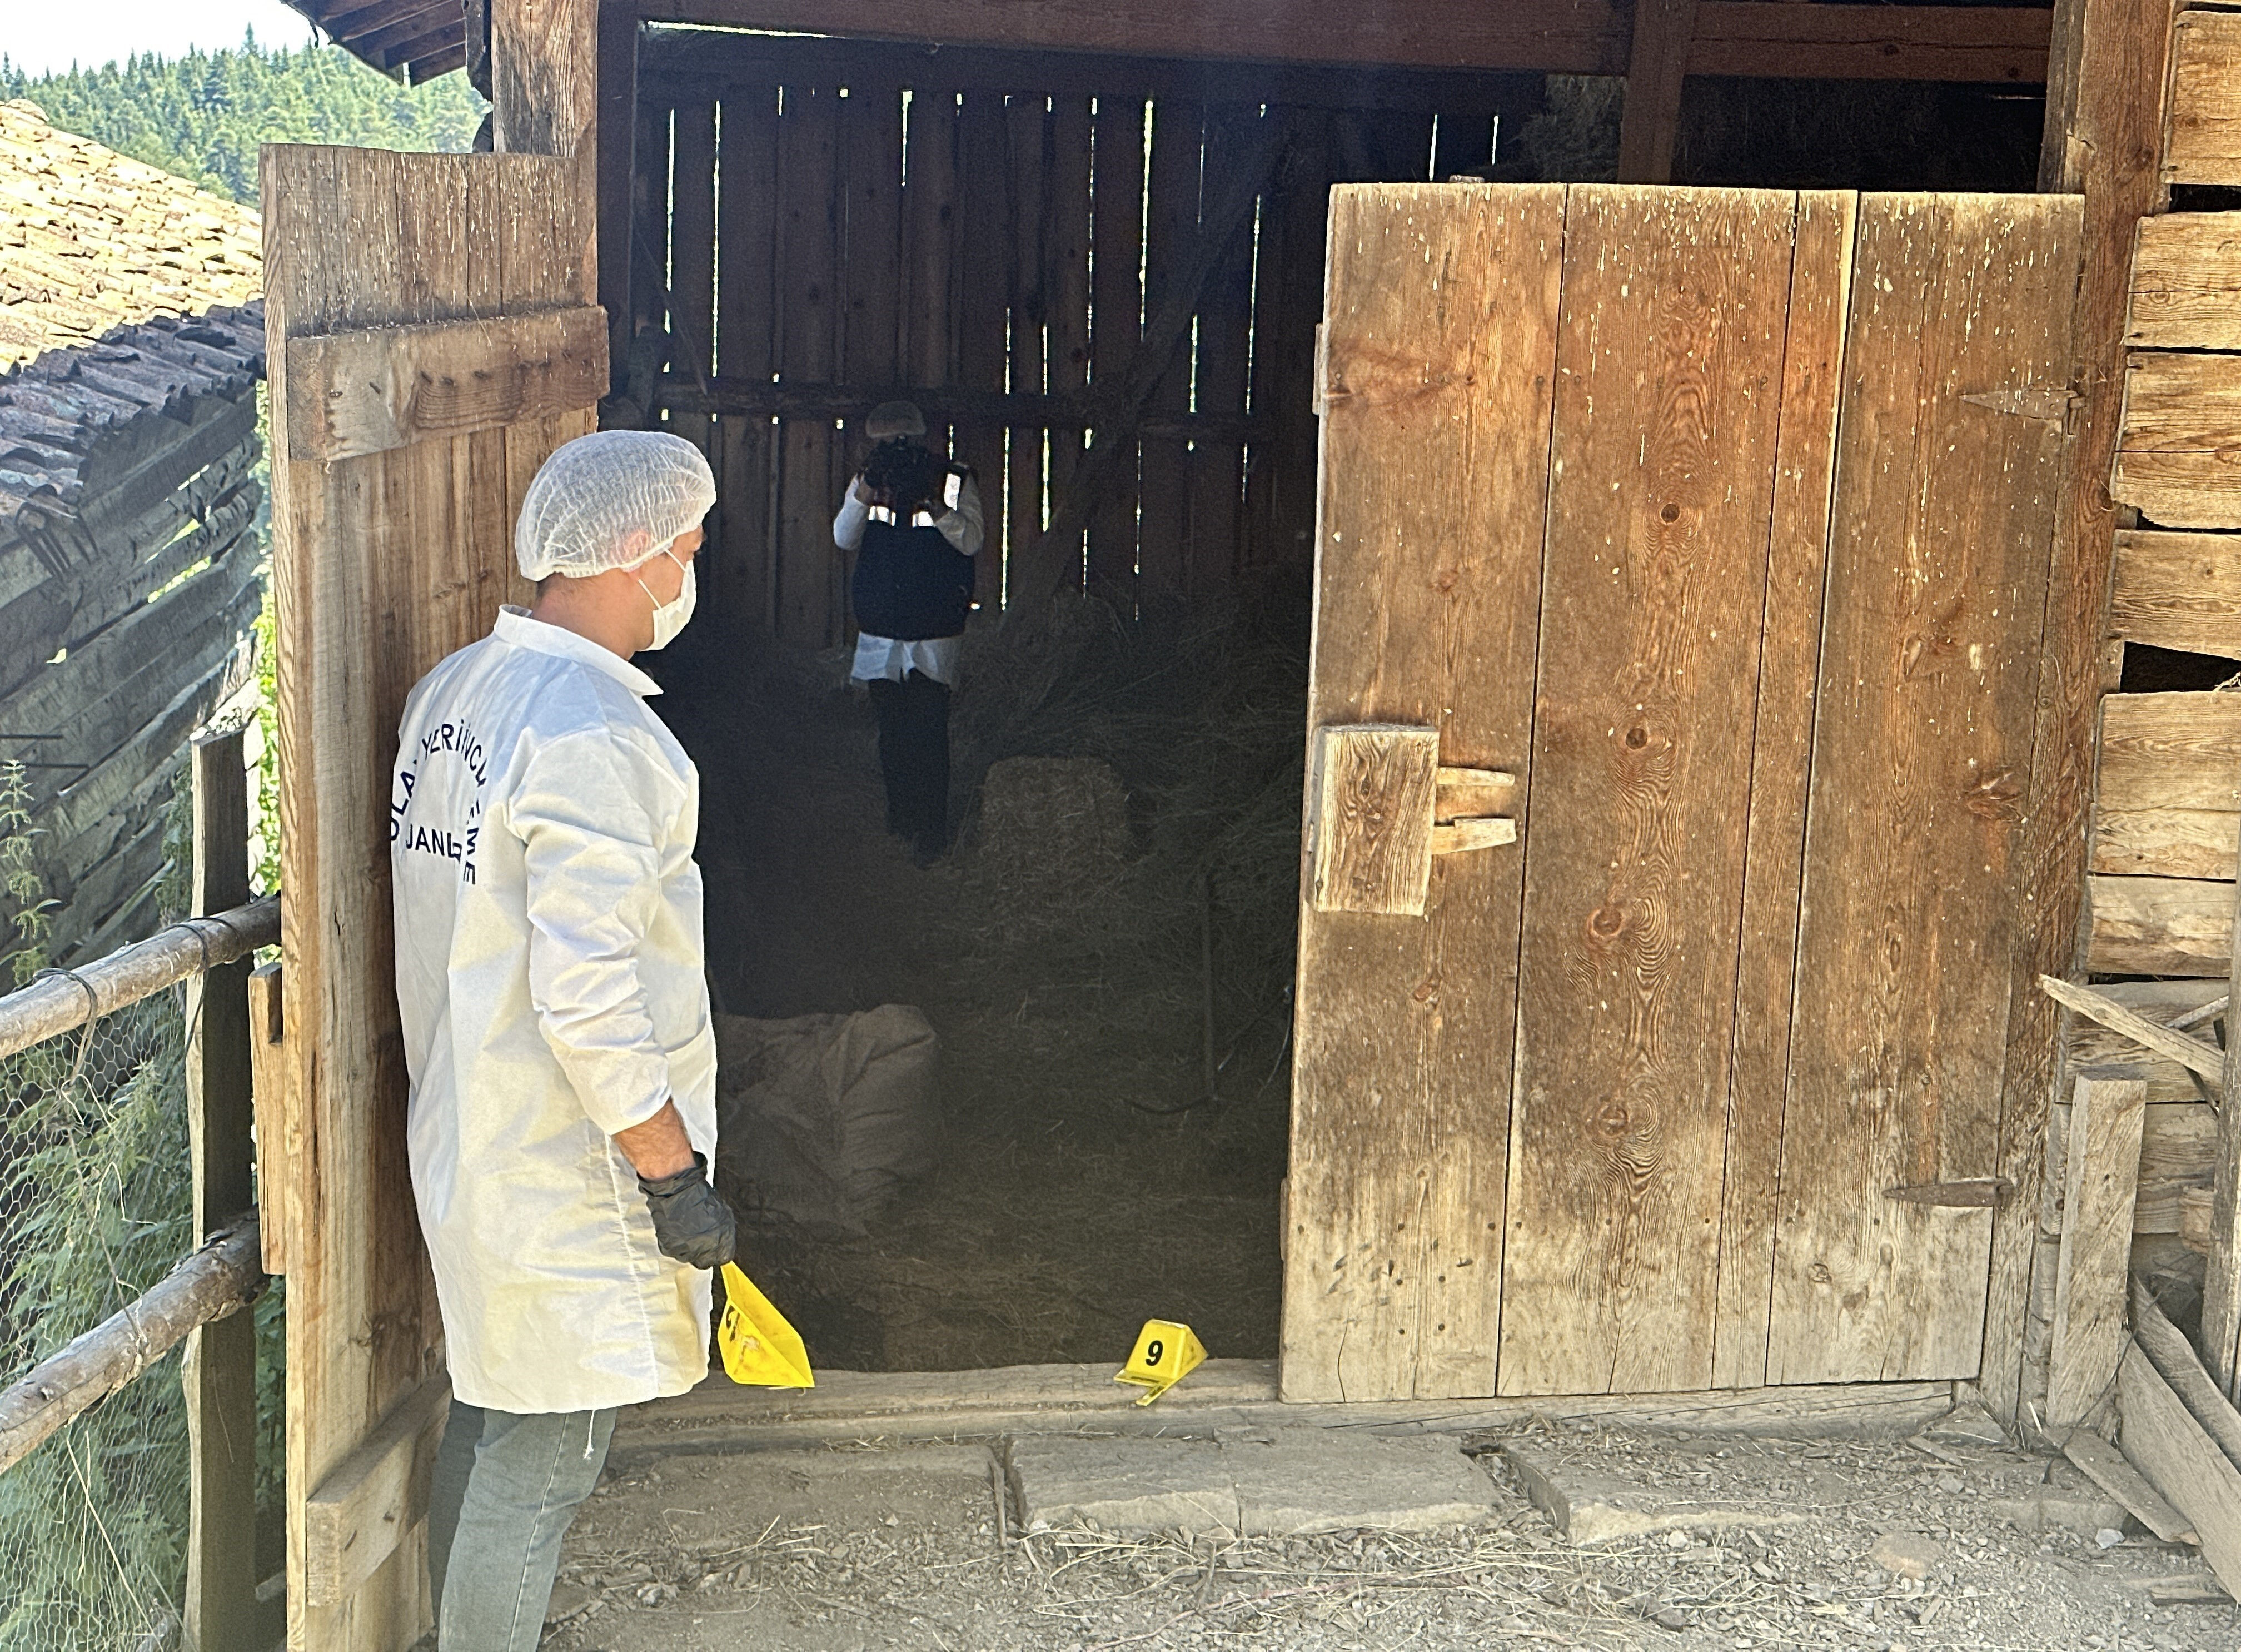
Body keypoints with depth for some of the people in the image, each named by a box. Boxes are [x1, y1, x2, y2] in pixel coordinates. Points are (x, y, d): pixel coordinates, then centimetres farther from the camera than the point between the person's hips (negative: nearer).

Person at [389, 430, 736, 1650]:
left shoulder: (452, 689, 6)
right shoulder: (592, 736, -24)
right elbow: (589, 1000, -28)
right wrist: (676, 1175, -19)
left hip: (465, 1128, 10)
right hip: (566, 1163, -10)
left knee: (486, 1424, 21)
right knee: (544, 1457, 2)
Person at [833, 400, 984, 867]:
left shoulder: (954, 482, -3)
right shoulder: (869, 480, 6)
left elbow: (971, 541, -13)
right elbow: (844, 538, -5)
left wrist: (933, 505, -28)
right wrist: (865, 495, -22)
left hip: (934, 634, -4)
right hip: (880, 631, 4)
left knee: (928, 732, -9)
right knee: (892, 731, 11)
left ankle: (932, 829, -3)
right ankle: (900, 813, 26)